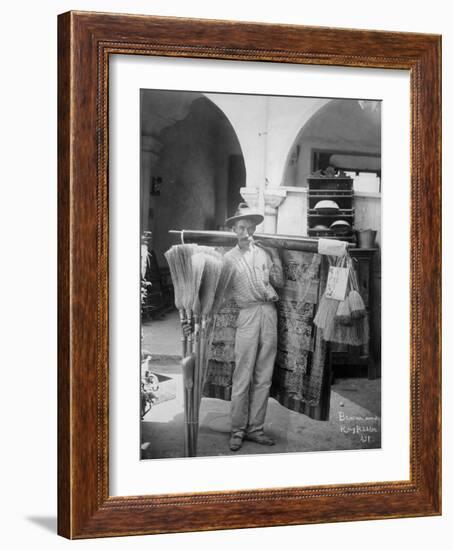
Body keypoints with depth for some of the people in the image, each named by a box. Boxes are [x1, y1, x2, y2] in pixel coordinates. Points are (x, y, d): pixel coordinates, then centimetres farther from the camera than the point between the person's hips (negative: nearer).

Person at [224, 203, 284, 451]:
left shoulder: (265, 252, 13)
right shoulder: (229, 258, 6)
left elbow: (279, 283, 8)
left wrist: (275, 258, 1)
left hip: (269, 312, 3)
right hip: (247, 314, -3)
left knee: (263, 377, 6)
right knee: (242, 378, -5)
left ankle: (255, 428, 14)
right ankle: (237, 431, 5)